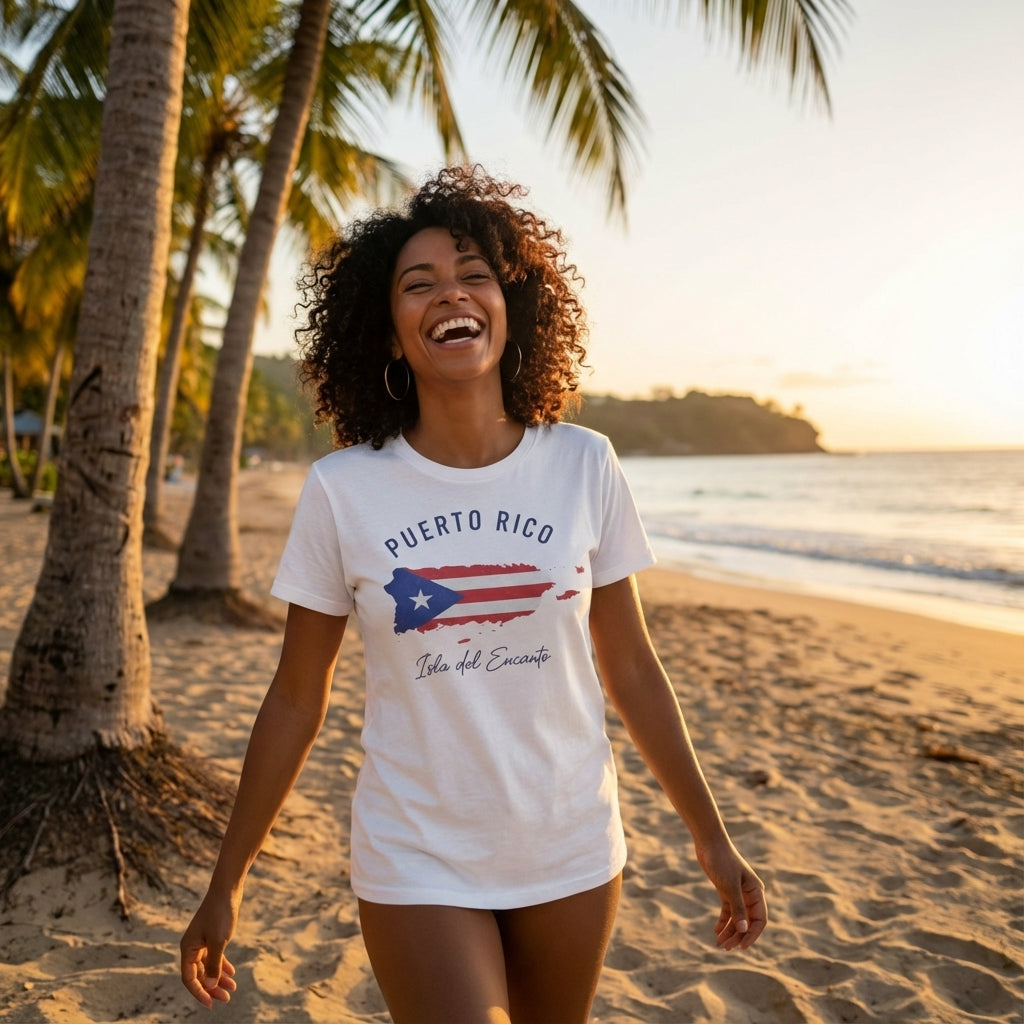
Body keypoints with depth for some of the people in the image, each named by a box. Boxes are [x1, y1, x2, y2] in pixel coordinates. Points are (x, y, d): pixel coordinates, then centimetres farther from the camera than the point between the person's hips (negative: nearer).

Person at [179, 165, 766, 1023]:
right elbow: (296, 699, -3)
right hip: (417, 864, -2)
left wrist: (711, 835, 5)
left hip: (573, 853, 3)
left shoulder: (584, 466, -7)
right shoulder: (342, 490, -11)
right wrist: (227, 884, 2)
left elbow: (631, 669, 1)